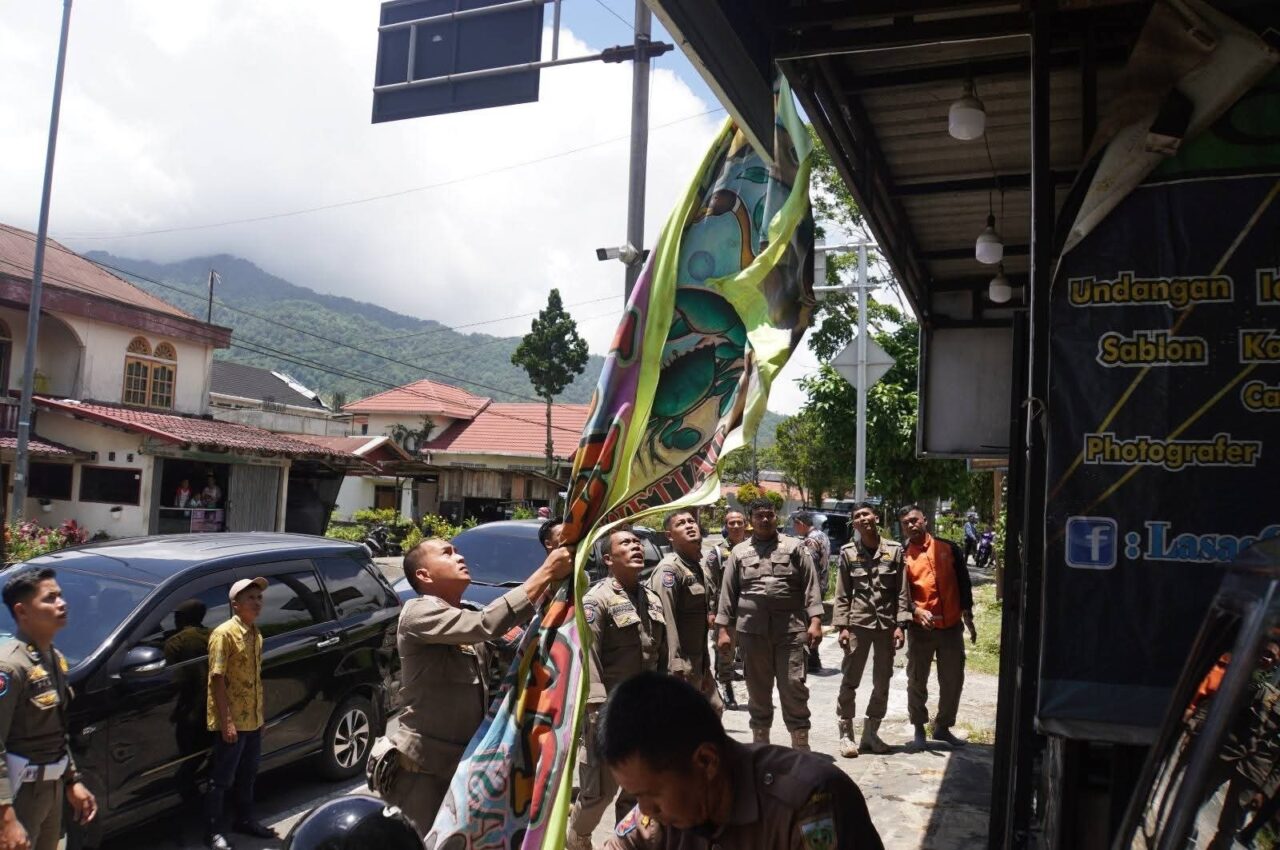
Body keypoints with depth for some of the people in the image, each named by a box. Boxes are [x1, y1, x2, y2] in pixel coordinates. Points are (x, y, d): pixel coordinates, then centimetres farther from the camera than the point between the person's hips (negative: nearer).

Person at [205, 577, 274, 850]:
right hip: (231, 721, -8)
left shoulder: (255, 634, 9)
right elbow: (217, 680, -18)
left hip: (253, 719, 8)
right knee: (221, 779, 3)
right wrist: (226, 720, -21)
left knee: (247, 775, 19)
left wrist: (259, 714, 16)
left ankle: (245, 820, 33)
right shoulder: (224, 634, -16)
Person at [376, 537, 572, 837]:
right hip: (420, 769, -8)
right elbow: (489, 624, -29)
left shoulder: (468, 619, 11)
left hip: (464, 764, 8)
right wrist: (547, 572, -27)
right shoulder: (418, 612, -16)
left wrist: (555, 586, -9)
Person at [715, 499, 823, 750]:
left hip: (791, 628, -2)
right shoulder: (739, 552, 11)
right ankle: (760, 742, 23)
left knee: (794, 686, -3)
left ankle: (801, 744, 8)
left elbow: (810, 587, 3)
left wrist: (815, 621, -7)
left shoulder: (795, 548, 8)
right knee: (757, 688, 10)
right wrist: (723, 629, 5)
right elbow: (728, 593, 11)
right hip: (752, 629, 2)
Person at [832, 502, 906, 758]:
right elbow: (842, 594, 1)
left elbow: (901, 592, 1)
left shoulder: (894, 550, 1)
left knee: (882, 684, 9)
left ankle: (871, 732, 23)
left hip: (886, 625, 1)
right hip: (857, 624, -1)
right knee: (849, 681, 0)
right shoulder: (848, 552, 1)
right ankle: (846, 734, 11)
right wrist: (842, 626, -6)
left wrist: (900, 625, -5)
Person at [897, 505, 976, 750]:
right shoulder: (903, 556, 0)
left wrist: (968, 617, 6)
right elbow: (901, 592, -8)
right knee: (917, 681, 5)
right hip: (921, 628, -2)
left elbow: (963, 583, 9)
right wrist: (915, 611, -25)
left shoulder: (949, 549, 6)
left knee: (953, 681, 10)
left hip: (952, 626, 2)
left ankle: (943, 727, 27)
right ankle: (919, 729, 20)